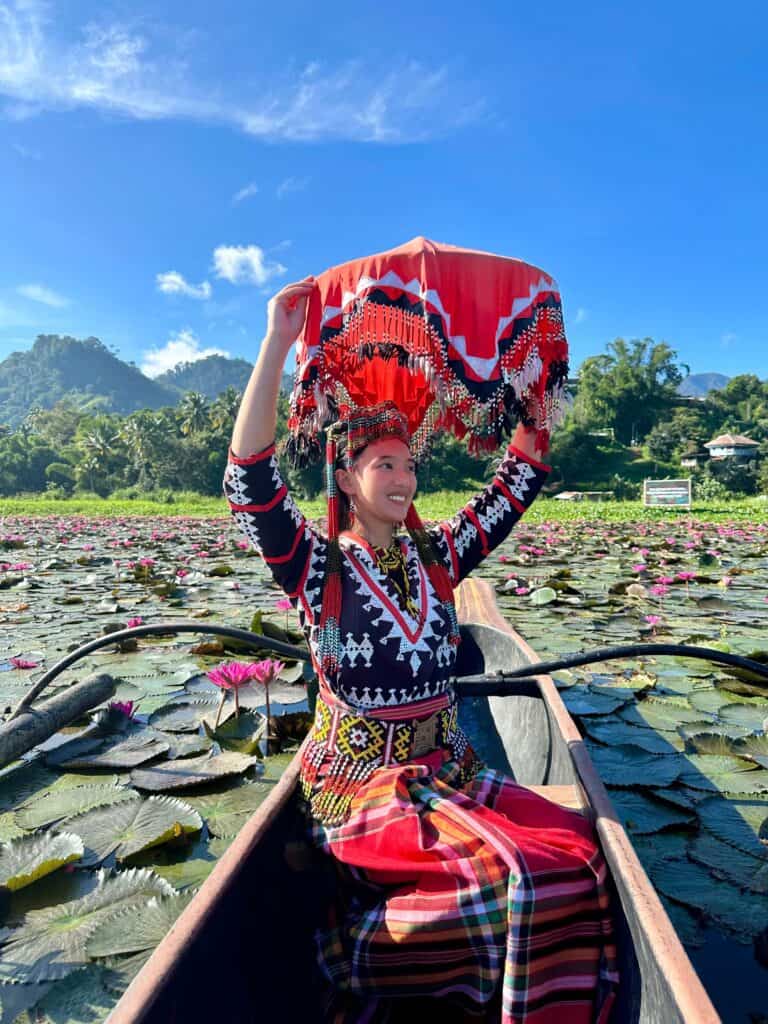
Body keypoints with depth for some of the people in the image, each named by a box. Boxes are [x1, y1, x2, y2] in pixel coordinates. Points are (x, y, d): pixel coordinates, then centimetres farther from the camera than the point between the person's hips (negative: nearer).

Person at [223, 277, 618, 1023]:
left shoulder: (436, 557, 3)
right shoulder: (317, 568, -9)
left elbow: (519, 481, 5)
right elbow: (249, 482, -24)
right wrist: (277, 342, -26)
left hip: (450, 771, 6)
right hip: (360, 788, -5)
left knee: (578, 853, -12)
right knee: (518, 875, -22)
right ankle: (361, 945, 0)